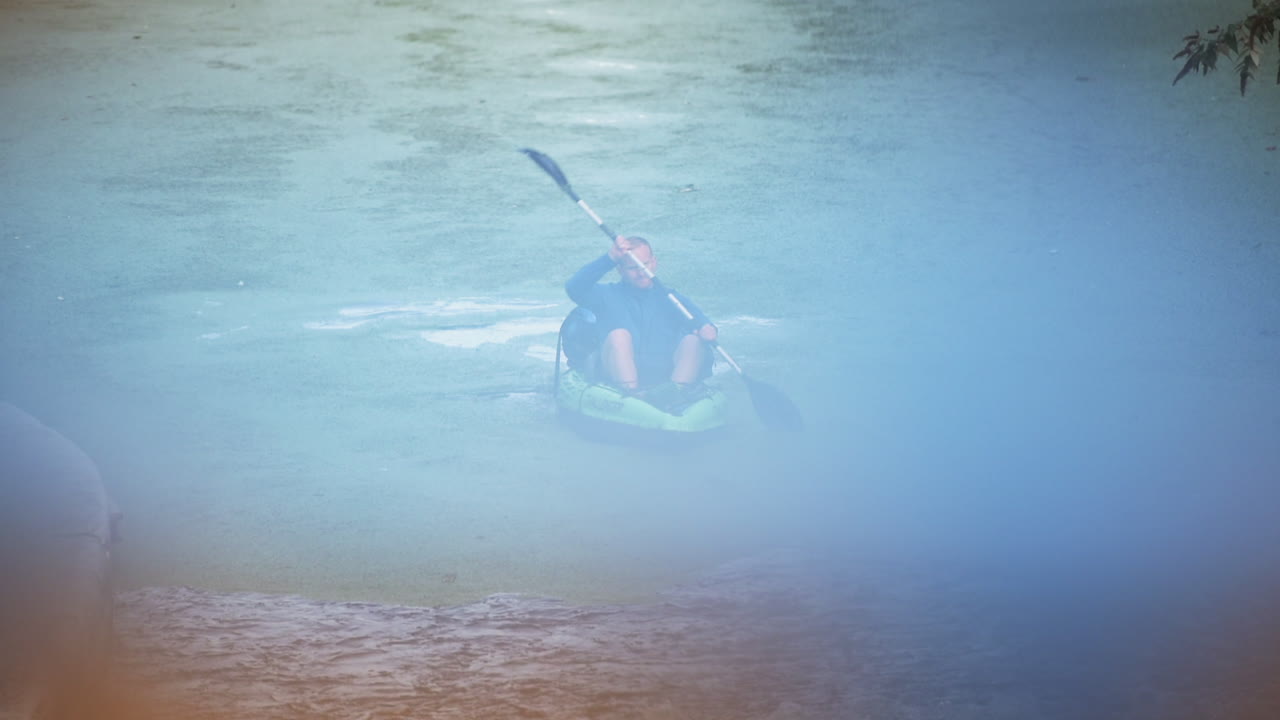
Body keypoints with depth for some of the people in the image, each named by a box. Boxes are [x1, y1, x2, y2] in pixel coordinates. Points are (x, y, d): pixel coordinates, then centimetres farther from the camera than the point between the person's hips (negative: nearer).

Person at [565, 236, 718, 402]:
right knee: (618, 334, -27)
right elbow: (574, 287, 0)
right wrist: (610, 259, -11)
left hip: (665, 377, 1)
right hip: (620, 377, -1)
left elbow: (697, 318, 4)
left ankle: (677, 390, -48)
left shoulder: (670, 299, 23)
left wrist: (706, 328, -21)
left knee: (694, 340, -21)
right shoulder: (608, 295, 19)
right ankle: (630, 393, -50)